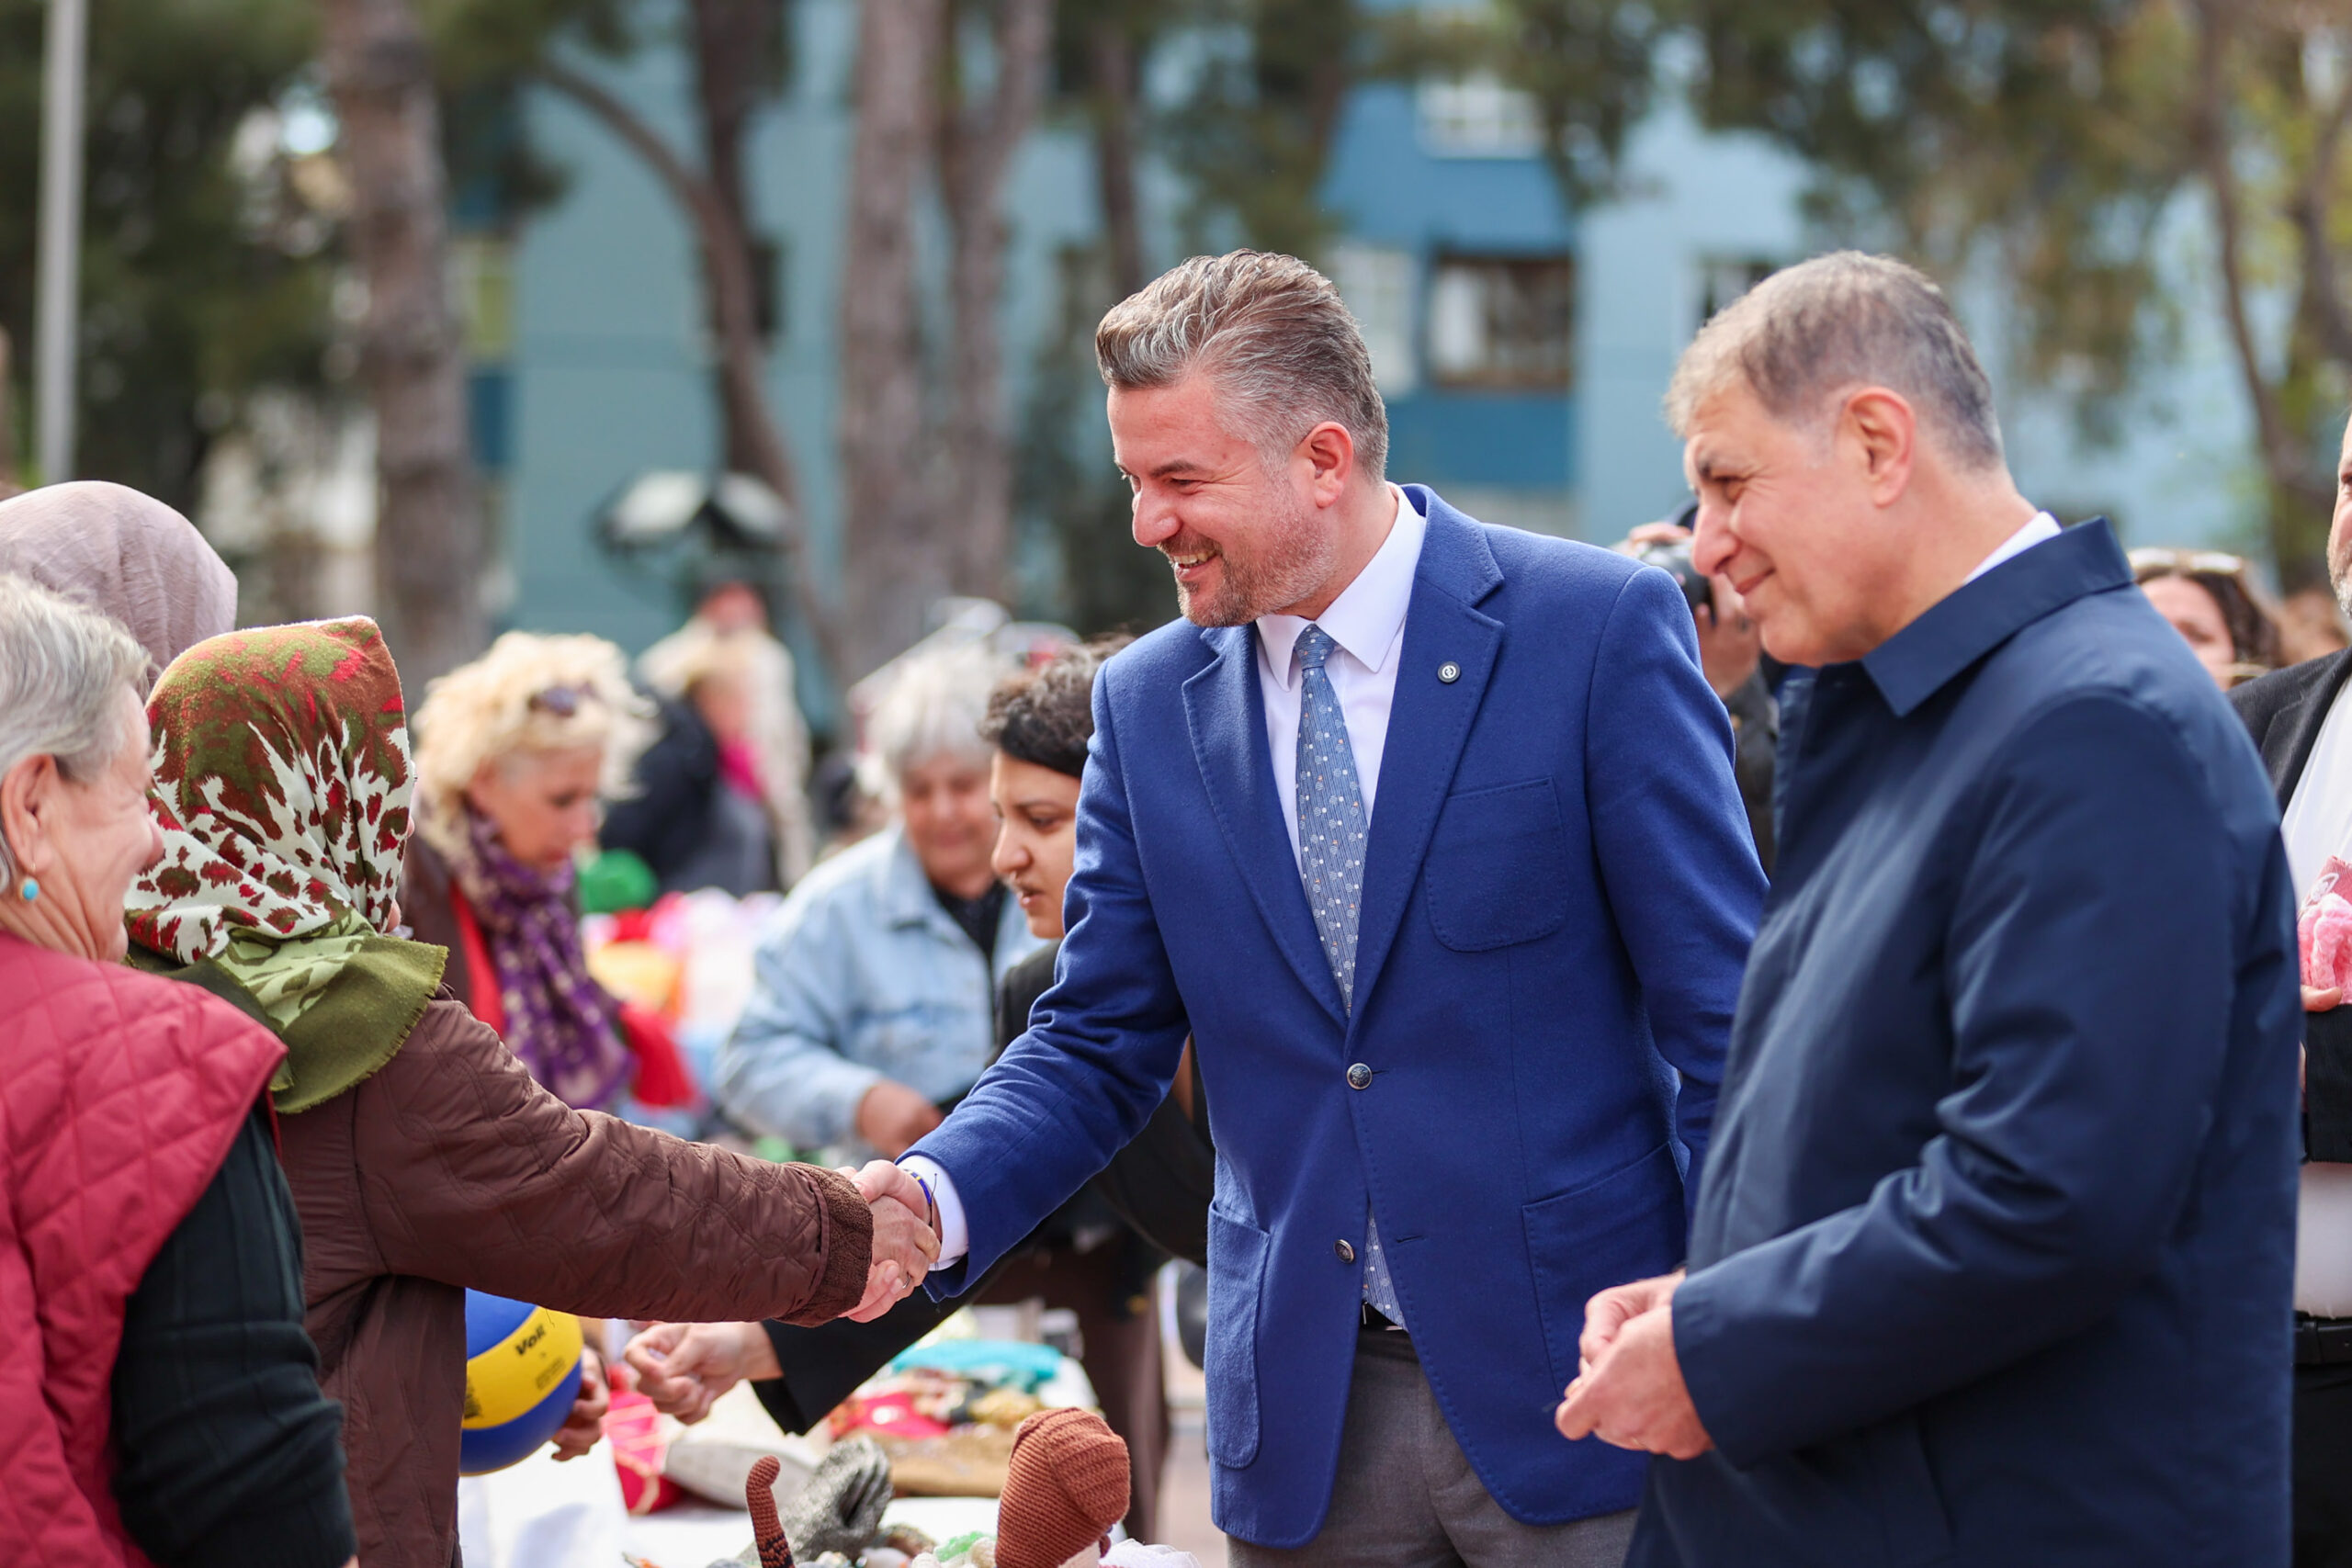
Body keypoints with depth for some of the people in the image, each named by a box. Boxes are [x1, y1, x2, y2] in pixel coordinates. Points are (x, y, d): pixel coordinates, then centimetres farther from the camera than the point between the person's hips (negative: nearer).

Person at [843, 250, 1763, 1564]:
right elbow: (1102, 1048, 9)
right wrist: (936, 1197, -10)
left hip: (1571, 1393, -3)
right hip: (1308, 1426, 4)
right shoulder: (1150, 702, 6)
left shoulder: (1599, 627, -6)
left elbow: (1721, 1009, -7)